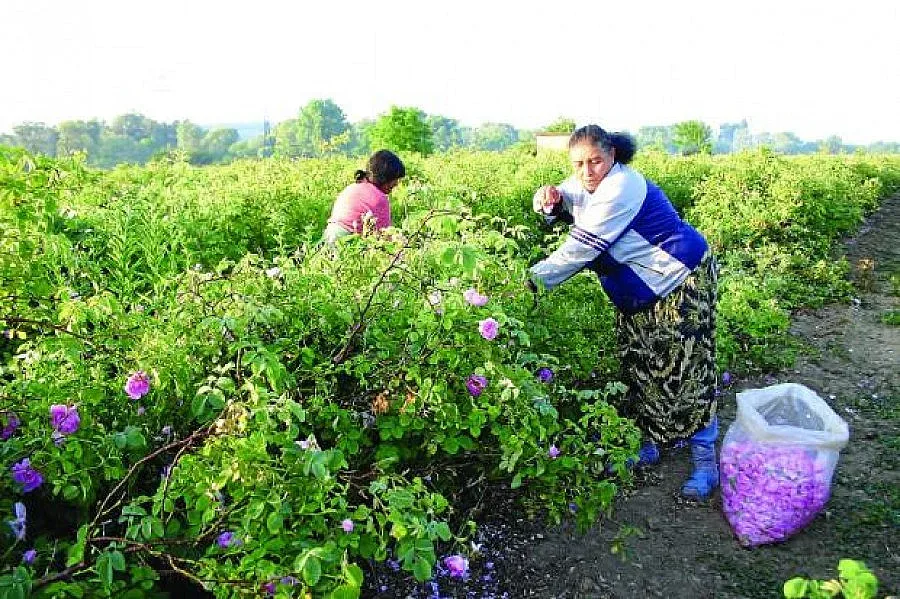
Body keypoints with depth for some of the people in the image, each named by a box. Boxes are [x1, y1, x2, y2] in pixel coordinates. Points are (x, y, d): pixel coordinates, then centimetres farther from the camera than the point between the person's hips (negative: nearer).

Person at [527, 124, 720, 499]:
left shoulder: (619, 189, -27)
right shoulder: (588, 182, 2)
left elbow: (579, 248, -29)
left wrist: (532, 280, -29)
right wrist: (551, 201, -32)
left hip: (681, 282, -9)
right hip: (639, 292, 9)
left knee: (686, 370, -9)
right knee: (637, 368, 10)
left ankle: (705, 459, 2)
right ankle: (649, 443, 24)